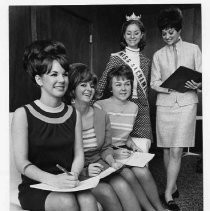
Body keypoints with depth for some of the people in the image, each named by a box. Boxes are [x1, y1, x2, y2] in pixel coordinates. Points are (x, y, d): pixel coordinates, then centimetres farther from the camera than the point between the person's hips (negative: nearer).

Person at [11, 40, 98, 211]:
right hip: (34, 188, -3)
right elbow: (22, 162, -11)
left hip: (67, 186, 3)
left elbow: (78, 154, 4)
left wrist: (74, 175, -18)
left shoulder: (74, 114, 6)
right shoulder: (23, 114, -6)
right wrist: (53, 179, -26)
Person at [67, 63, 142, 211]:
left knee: (122, 185, -24)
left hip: (100, 166, 4)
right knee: (105, 191, -27)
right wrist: (84, 170, -21)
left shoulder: (102, 116, 5)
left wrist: (112, 162, -7)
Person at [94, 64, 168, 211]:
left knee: (143, 172, -23)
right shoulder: (99, 106, -10)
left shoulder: (133, 107, 8)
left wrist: (132, 144, 0)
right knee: (128, 174, -27)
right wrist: (113, 153, -20)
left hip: (123, 151, 4)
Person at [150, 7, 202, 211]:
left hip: (186, 103, -2)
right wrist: (166, 88, -14)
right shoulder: (158, 54, 11)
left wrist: (196, 85, -15)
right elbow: (154, 83, 7)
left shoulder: (193, 49, 8)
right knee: (166, 149, 6)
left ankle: (168, 195, -2)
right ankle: (173, 186, 23)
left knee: (176, 151, -8)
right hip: (164, 103, 2)